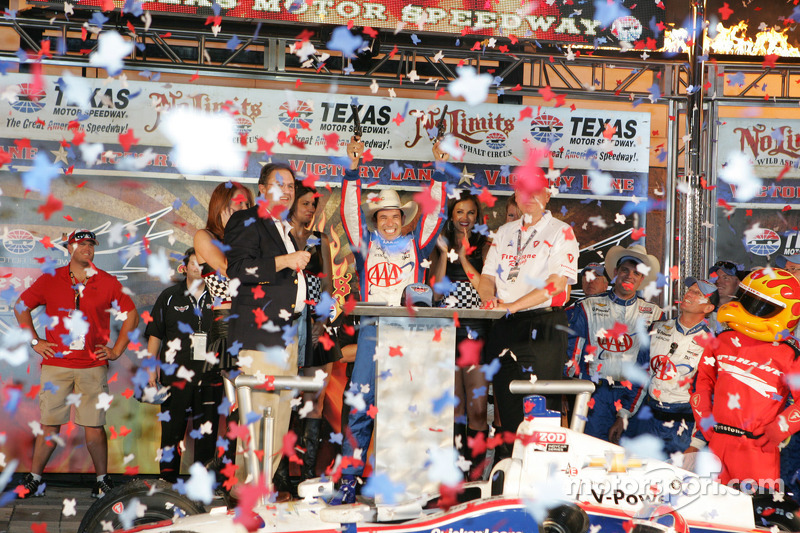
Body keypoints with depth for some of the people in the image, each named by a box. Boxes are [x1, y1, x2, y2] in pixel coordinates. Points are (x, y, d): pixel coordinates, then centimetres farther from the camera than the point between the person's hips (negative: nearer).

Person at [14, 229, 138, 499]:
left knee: (94, 426, 1)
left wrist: (117, 349, 7)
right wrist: (35, 341, 7)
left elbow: (131, 314, 13)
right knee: (49, 425, 2)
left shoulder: (108, 282, 6)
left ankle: (102, 480, 10)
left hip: (93, 366, 0)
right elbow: (21, 307, 14)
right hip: (55, 364, 0)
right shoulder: (50, 280, 6)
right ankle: (34, 479, 12)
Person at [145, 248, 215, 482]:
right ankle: (167, 482, 10)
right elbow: (155, 333, 11)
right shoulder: (170, 296, 9)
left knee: (207, 434, 2)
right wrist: (151, 368, 5)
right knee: (172, 430, 2)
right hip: (175, 375, 0)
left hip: (209, 376, 0)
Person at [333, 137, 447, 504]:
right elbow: (350, 213, 7)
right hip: (373, 332, 0)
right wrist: (353, 171, -1)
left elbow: (436, 213, 11)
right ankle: (348, 481, -4)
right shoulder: (366, 245, 16)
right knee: (361, 405, -6)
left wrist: (439, 172, 4)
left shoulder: (416, 244, 17)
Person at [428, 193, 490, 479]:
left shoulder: (484, 246, 8)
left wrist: (464, 257, -8)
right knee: (454, 401, 5)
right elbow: (437, 287, 0)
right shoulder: (440, 247, 15)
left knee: (477, 403, -8)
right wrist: (444, 252, -5)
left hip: (476, 329, -2)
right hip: (446, 328, 3)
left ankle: (477, 463, -4)